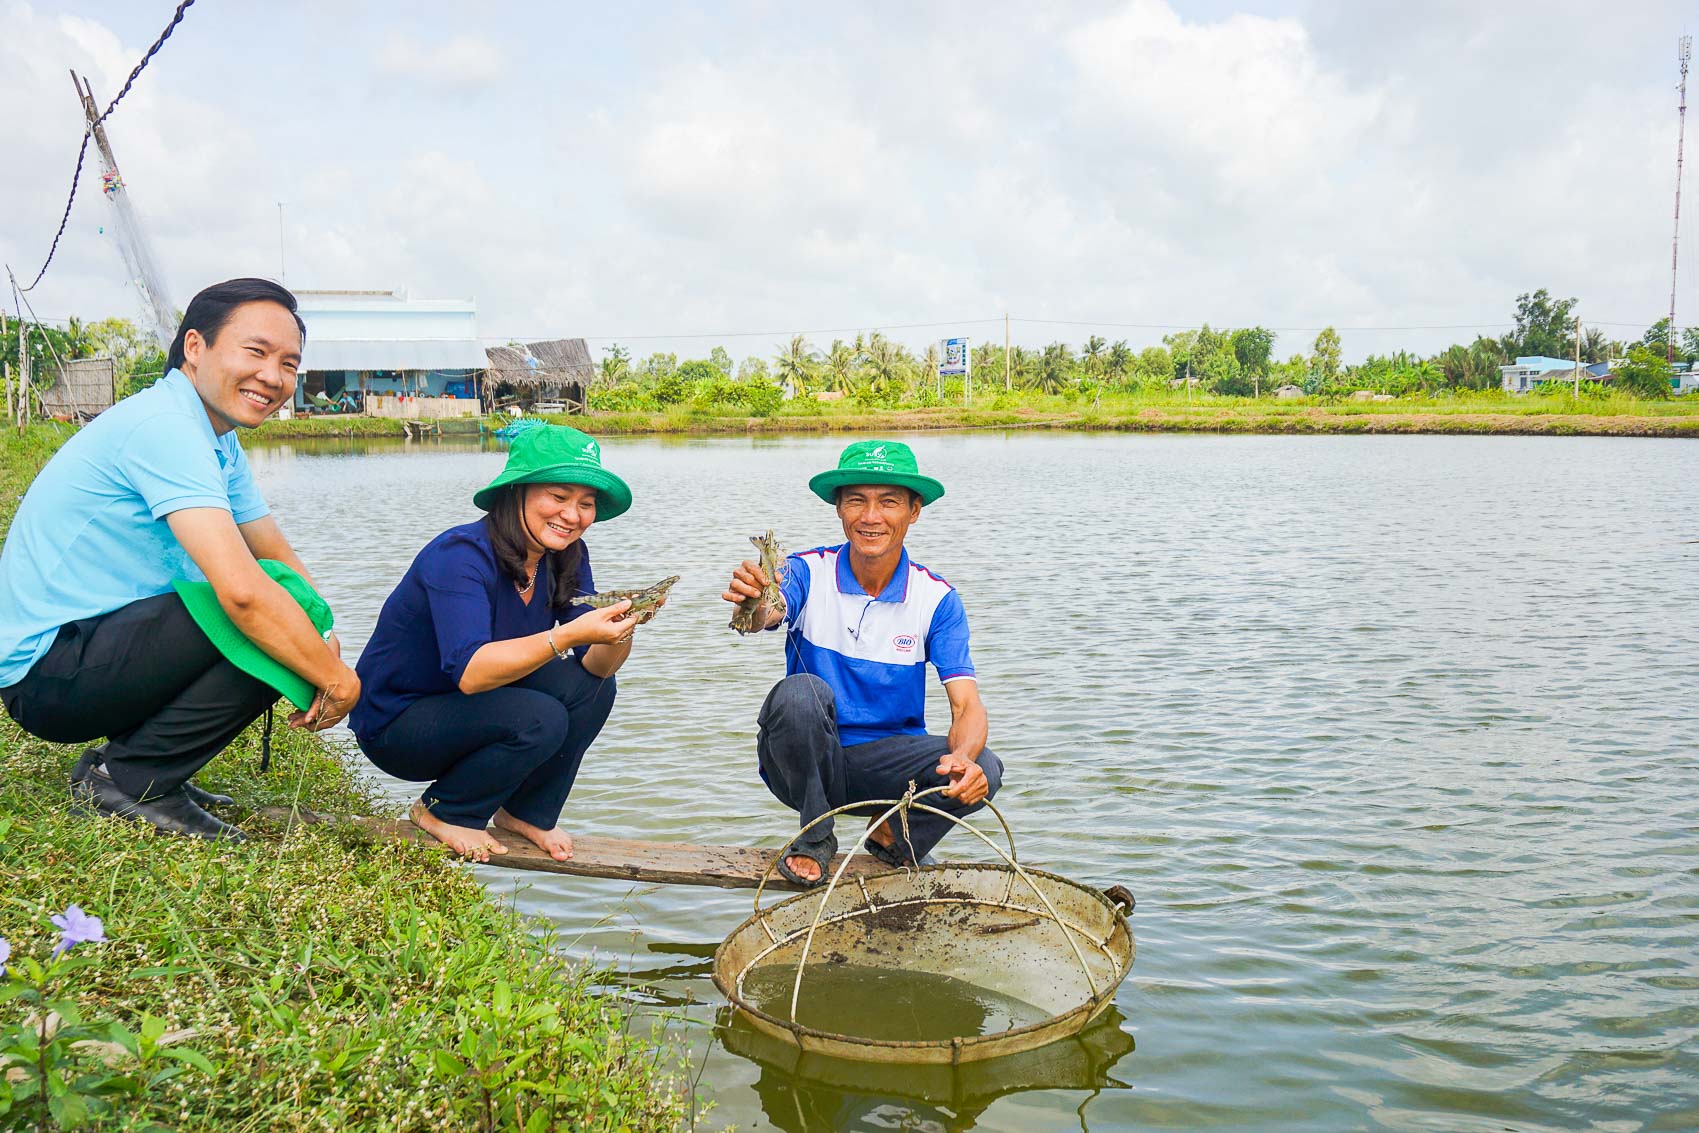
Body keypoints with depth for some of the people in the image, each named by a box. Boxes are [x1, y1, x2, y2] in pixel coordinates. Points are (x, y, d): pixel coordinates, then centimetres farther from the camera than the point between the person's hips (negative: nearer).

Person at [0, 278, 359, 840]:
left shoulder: (219, 444, 11)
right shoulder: (163, 427, -21)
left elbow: (283, 561, 10)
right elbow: (242, 590, -32)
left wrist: (324, 640, -10)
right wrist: (337, 678, -21)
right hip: (48, 672, -10)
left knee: (290, 626, 9)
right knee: (268, 621, -24)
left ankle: (121, 762, 11)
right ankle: (129, 779, -9)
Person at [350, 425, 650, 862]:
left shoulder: (566, 557, -5)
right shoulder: (461, 555, -26)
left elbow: (597, 666, -11)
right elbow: (469, 672, -40)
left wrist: (623, 627, -33)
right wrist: (568, 635, -50)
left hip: (476, 710, 7)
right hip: (395, 724, -7)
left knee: (591, 689, -14)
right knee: (539, 720, -29)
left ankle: (526, 813, 5)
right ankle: (443, 812, -3)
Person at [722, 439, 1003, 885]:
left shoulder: (937, 599, -7)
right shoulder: (810, 572, -9)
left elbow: (967, 706, -14)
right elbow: (768, 615, -31)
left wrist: (963, 756, -37)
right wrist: (755, 603, -57)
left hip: (885, 761, 1)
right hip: (806, 760, -1)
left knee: (982, 771, -26)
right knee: (800, 693, -33)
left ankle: (894, 835, 6)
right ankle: (815, 839, -8)